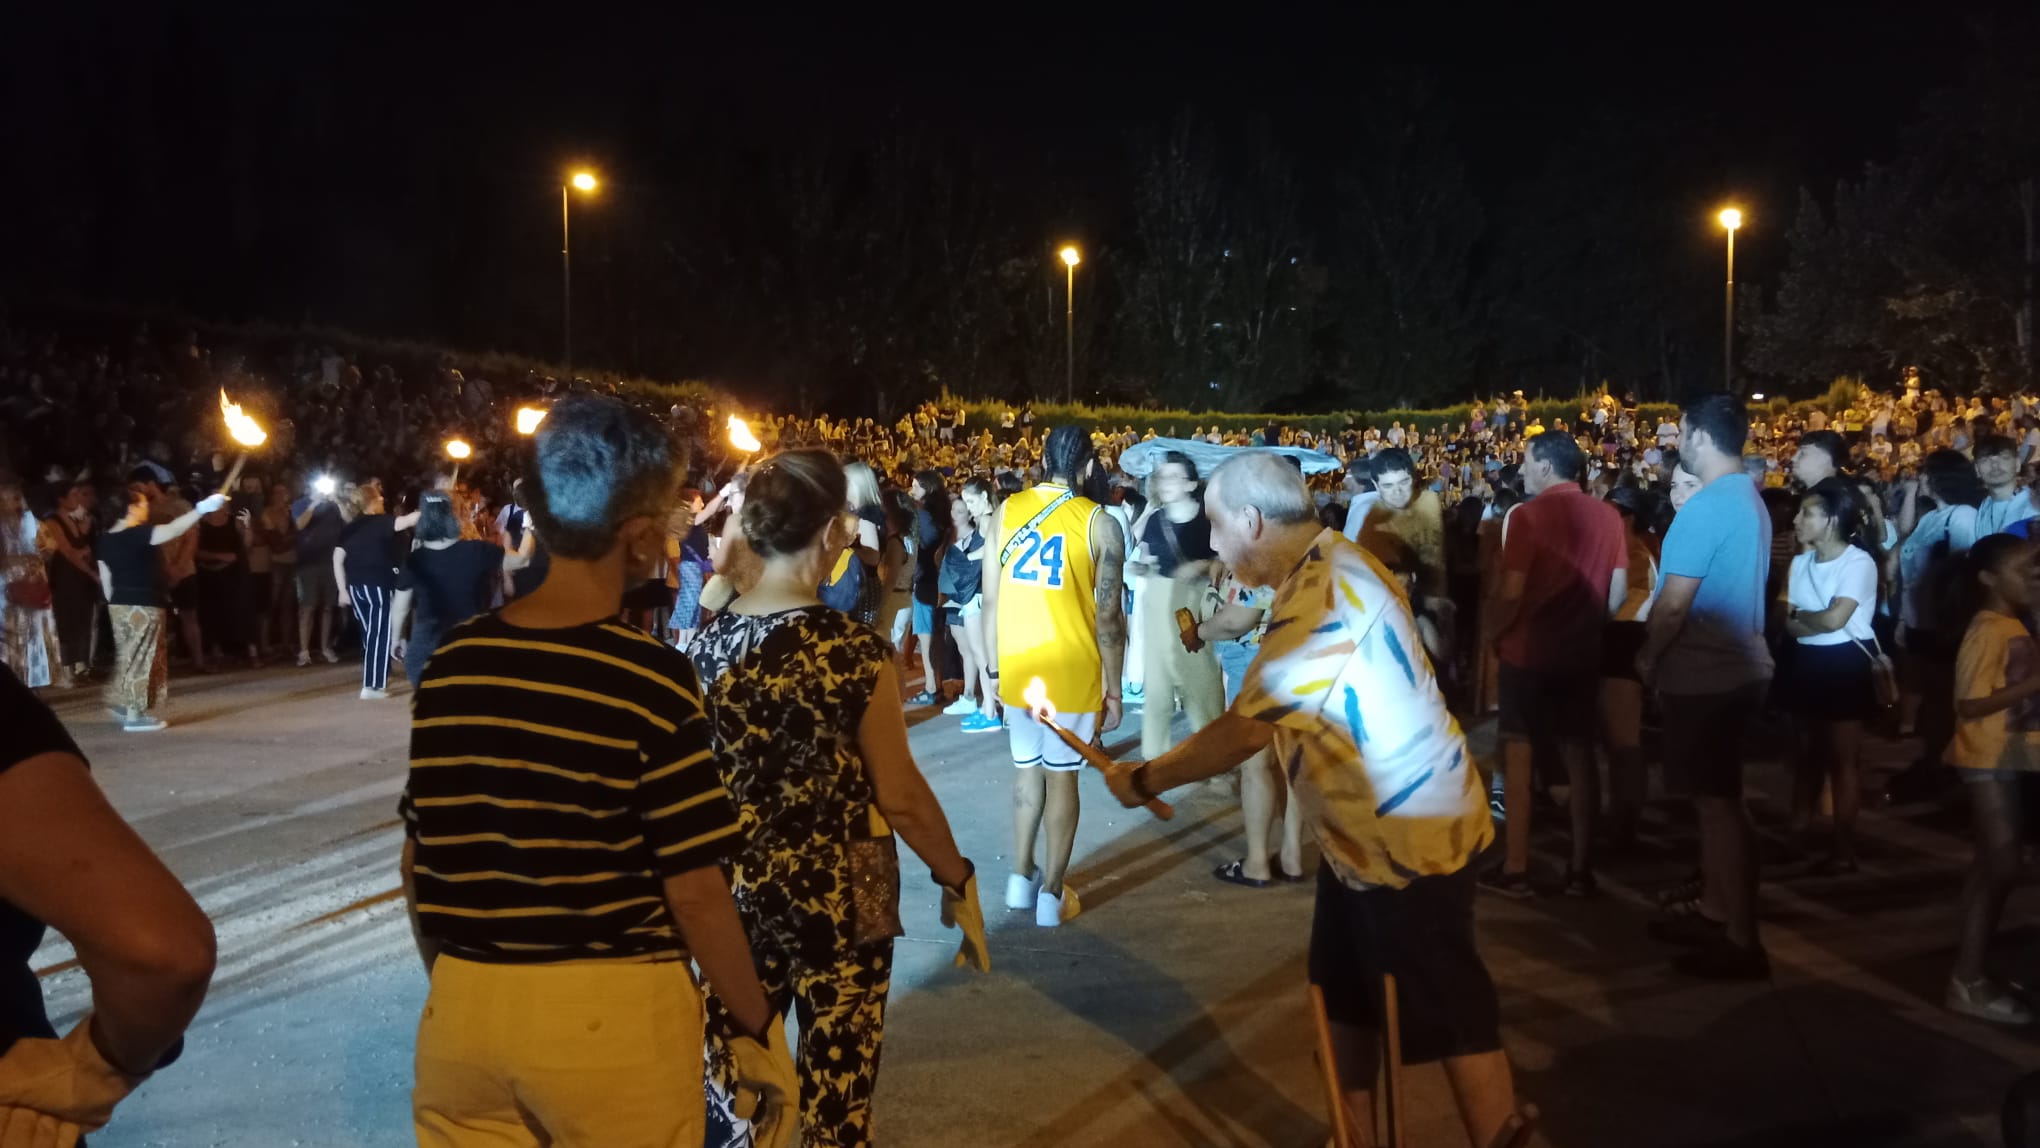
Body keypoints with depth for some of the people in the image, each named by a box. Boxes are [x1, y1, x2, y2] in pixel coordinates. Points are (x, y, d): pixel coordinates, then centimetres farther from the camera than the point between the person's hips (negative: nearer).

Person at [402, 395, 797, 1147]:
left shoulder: (451, 663, -1)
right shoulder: (651, 677, -16)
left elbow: (416, 864, 7)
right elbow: (693, 891, -13)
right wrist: (757, 1028, -1)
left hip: (465, 1007, 5)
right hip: (611, 1015, -4)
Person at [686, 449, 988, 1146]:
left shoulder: (707, 643, -4)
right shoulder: (853, 649, -17)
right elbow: (899, 795, -13)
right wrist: (958, 878, 0)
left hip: (734, 889, 5)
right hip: (839, 896, -4)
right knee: (835, 1085, 11)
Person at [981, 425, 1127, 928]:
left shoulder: (1008, 510, 1)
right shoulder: (1100, 524, -9)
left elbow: (990, 599, 3)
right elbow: (1108, 616, -10)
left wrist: (995, 666, 12)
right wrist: (1114, 688, -1)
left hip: (1018, 667, 4)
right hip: (1071, 670, -3)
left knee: (1028, 767, 19)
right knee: (1061, 776, 7)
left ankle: (1021, 878, 26)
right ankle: (1052, 894, 13)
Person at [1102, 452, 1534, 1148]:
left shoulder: (1320, 596, -26)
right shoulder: (1333, 562, 6)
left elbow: (1246, 727, -24)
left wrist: (1143, 780, -13)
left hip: (1407, 836, -10)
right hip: (1367, 829, 10)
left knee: (1449, 1012, 2)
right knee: (1346, 993, 20)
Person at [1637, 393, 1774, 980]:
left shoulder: (1705, 507, -21)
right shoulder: (1749, 500, 11)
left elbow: (1674, 605, -22)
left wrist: (1648, 658, -6)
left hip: (1704, 674, -10)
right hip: (1734, 666, 10)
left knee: (1719, 802, -2)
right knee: (1714, 796, 18)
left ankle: (1743, 942, 5)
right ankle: (1712, 910, 30)